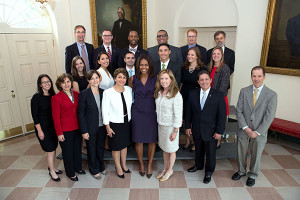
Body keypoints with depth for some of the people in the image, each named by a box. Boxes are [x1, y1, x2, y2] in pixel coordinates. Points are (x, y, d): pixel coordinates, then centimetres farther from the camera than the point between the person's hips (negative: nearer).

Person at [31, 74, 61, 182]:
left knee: (54, 148, 16)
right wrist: (39, 130, -13)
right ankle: (52, 171, 21)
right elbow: (34, 115, -12)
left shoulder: (53, 95, 2)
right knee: (50, 150, 1)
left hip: (53, 126, 5)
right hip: (43, 128, -5)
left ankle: (52, 167, 37)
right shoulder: (36, 97, -13)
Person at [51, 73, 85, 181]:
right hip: (65, 130, -4)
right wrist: (59, 133, -11)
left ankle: (78, 167, 42)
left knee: (78, 148, 20)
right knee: (68, 151, 11)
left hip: (77, 127, 5)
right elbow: (56, 117, -10)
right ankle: (70, 172, 32)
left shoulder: (76, 94, 2)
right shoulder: (56, 98, -12)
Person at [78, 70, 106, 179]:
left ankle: (101, 167, 42)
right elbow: (81, 114, -11)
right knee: (92, 149, 13)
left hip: (102, 126, 4)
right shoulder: (84, 94, -13)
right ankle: (94, 170, 35)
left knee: (101, 147, 19)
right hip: (91, 127, -4)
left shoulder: (103, 92, 0)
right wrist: (84, 131, -12)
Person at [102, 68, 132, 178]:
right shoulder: (108, 92, -15)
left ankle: (124, 164, 41)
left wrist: (130, 119, 9)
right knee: (116, 147, 11)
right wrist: (107, 127, -10)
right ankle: (118, 167, 33)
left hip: (126, 122, 4)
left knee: (124, 144, 19)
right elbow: (105, 111, -11)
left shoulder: (129, 90, -1)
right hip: (114, 124, -4)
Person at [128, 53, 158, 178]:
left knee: (152, 139, 7)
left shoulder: (155, 78, 0)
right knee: (138, 140, 8)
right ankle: (141, 164, 31)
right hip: (137, 112, 1)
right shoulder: (133, 79, 1)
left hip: (151, 112, 0)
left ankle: (149, 165, 28)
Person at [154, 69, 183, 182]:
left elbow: (178, 115, -18)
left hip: (171, 126, -6)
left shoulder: (176, 95, -21)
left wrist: (175, 131, -16)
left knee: (171, 150, 12)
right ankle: (165, 168, 39)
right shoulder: (158, 92, 0)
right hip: (161, 125, 6)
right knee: (164, 148, 20)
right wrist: (158, 121, 9)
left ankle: (170, 170, 34)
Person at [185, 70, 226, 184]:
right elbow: (188, 112, 4)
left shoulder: (218, 96, -12)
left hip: (211, 131, -2)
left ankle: (209, 172, 38)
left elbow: (222, 115, -10)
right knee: (198, 149, 22)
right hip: (196, 130, 3)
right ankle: (198, 165, 49)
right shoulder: (192, 94, -3)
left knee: (210, 152, 14)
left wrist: (219, 131, -11)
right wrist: (187, 126, 3)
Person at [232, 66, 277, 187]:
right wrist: (245, 127, -13)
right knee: (241, 153, 17)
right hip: (243, 130, 2)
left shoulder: (272, 95, -9)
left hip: (259, 133, -2)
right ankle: (241, 171, 43)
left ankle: (252, 175, 40)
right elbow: (239, 111, -4)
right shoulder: (244, 91, -2)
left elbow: (269, 117, -11)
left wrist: (257, 132, -15)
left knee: (256, 155, 16)